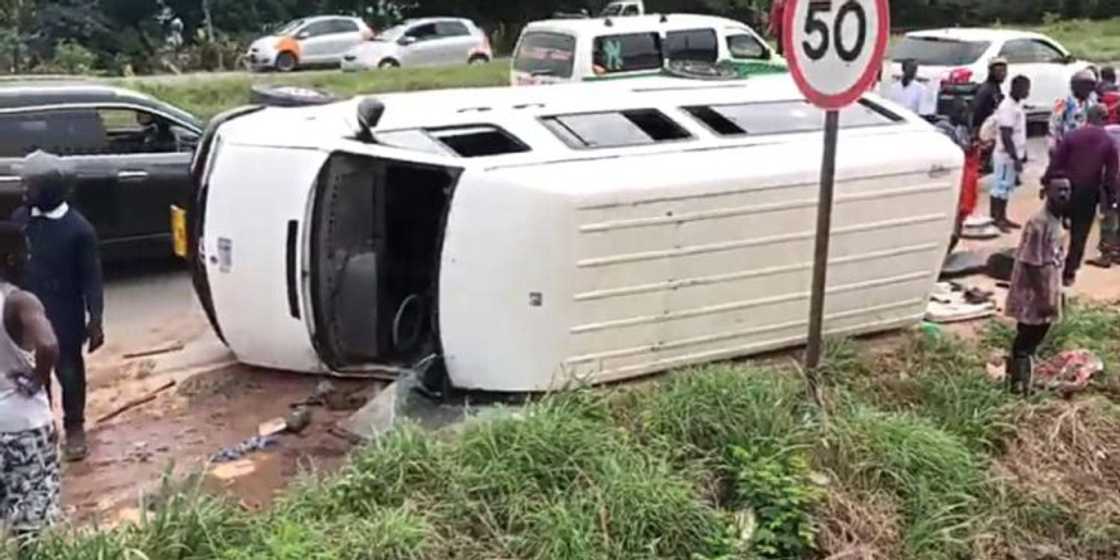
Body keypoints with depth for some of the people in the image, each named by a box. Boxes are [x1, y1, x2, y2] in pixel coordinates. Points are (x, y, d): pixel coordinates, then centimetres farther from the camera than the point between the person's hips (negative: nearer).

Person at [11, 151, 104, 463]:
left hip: (65, 317, -4)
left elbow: (91, 277, -11)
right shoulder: (20, 219, -3)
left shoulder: (78, 229, -16)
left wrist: (95, 320, -12)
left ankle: (74, 428, 28)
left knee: (69, 372, 11)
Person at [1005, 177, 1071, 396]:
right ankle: (1018, 384, 15)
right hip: (1032, 295, -9)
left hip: (1047, 293, 9)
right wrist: (1043, 298, -22)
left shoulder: (1057, 219, 5)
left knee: (1034, 338, 18)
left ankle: (1020, 377, 32)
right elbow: (1030, 264, -23)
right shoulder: (1039, 223, -23)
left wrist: (1053, 295, 17)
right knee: (1026, 341, 3)